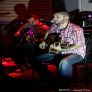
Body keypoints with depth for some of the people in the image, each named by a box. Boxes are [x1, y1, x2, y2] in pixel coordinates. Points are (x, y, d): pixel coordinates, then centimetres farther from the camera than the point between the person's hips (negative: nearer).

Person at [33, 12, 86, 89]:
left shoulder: (76, 29, -22)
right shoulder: (55, 26, -1)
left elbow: (79, 45, -25)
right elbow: (48, 32, 21)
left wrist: (62, 49, -33)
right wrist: (44, 41, 5)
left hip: (75, 53, -7)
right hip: (59, 52, 7)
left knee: (64, 62, -42)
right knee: (35, 58, 1)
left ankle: (63, 87, -26)